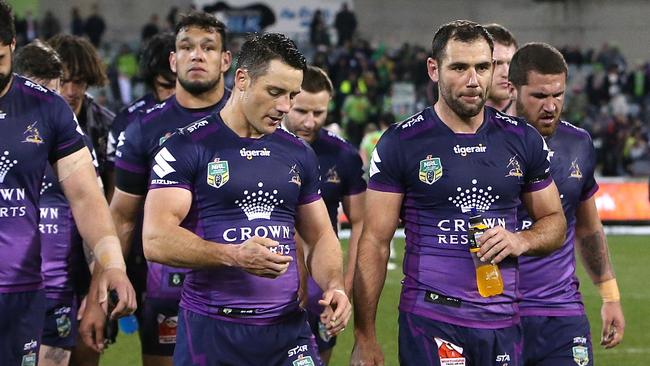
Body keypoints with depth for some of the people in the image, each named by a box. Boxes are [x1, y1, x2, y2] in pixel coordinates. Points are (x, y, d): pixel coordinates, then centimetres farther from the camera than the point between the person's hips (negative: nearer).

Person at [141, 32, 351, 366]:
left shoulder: (298, 154, 13)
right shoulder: (187, 148, -4)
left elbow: (319, 236, 21)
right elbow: (156, 240, -13)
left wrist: (334, 286, 0)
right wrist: (235, 256, -25)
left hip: (288, 327, 4)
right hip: (210, 330, -4)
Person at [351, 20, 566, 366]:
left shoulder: (522, 140, 7)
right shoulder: (401, 143, -2)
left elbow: (554, 220, 17)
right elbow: (375, 242, -2)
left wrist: (522, 241, -7)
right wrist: (364, 337, -6)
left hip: (502, 321, 3)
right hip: (430, 321, -3)